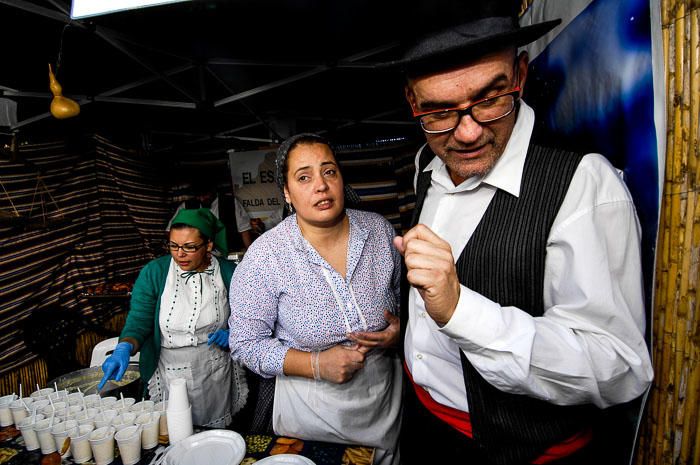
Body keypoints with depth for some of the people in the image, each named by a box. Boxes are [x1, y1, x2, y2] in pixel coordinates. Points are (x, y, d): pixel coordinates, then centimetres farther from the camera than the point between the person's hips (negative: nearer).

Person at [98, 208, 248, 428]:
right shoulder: (153, 272, -6)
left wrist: (233, 334, -13)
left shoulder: (228, 273, -4)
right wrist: (124, 348, -26)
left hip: (217, 377, 1)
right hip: (169, 376, -1)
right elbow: (138, 321, -9)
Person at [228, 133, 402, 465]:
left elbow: (407, 295, 5)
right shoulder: (264, 256, -20)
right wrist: (316, 364, -24)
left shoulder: (380, 229, -10)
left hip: (388, 393, 4)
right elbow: (246, 344, -14)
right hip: (311, 405, -3)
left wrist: (400, 329, -15)